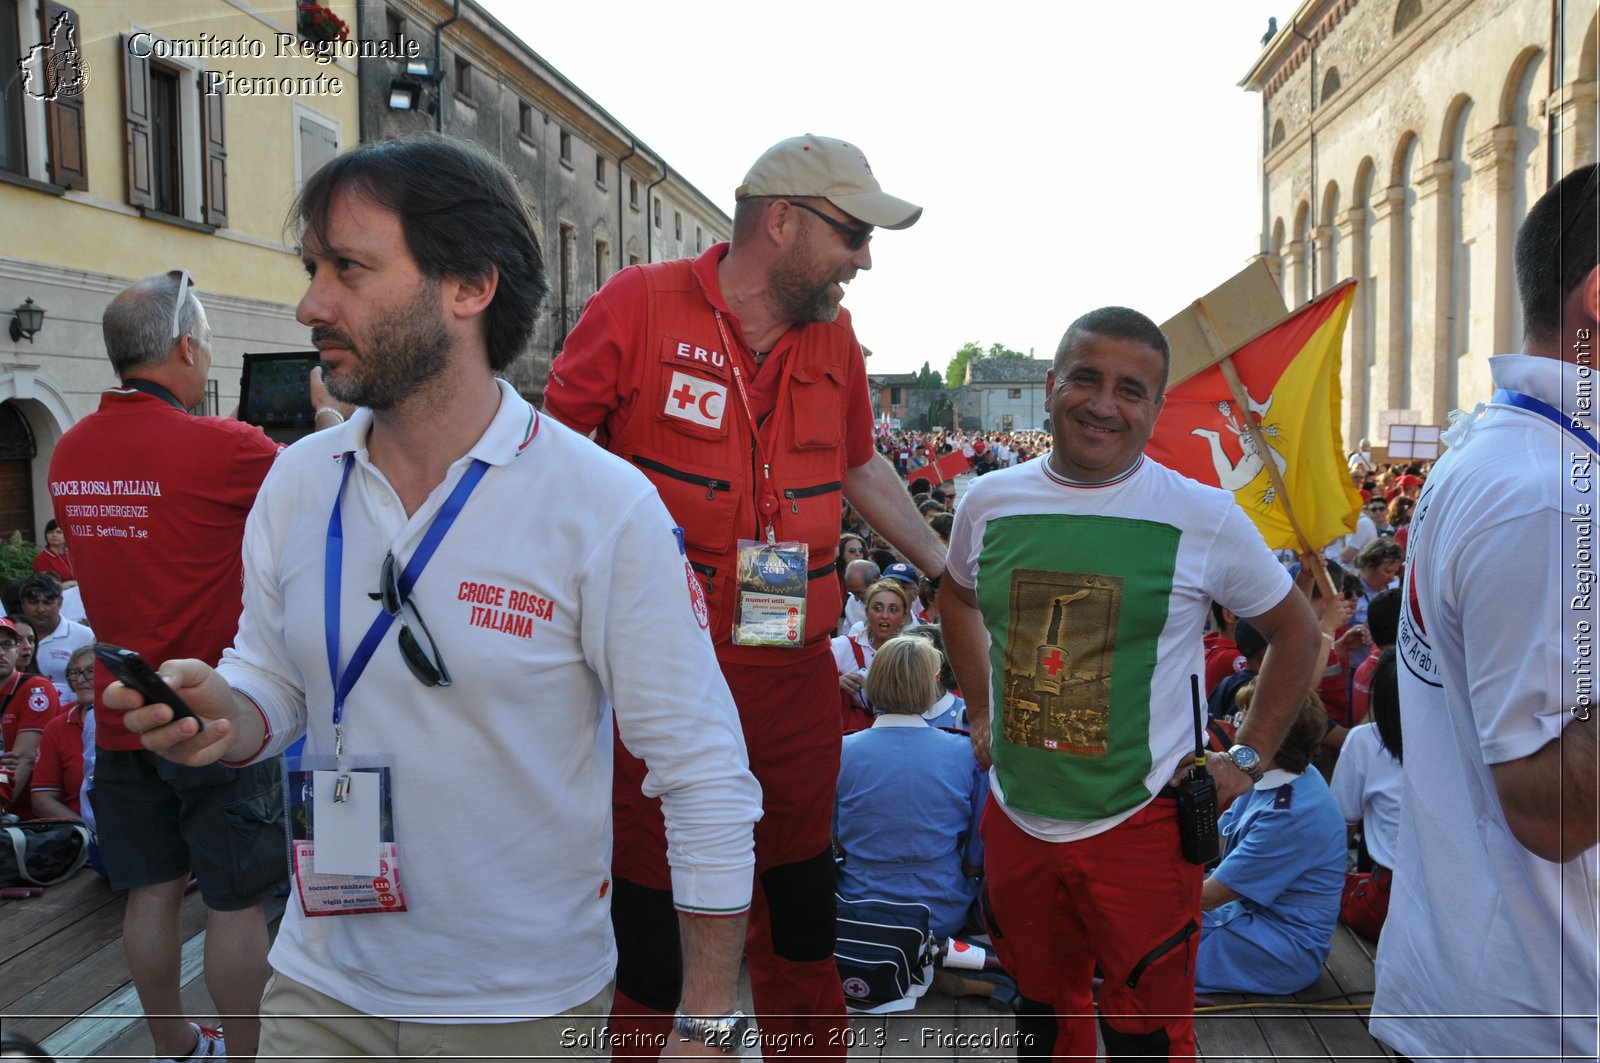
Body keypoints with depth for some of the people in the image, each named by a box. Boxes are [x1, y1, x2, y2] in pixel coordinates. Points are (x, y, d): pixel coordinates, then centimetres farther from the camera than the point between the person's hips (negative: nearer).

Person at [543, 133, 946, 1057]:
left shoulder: (835, 338, 8)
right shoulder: (640, 305, -9)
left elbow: (862, 465, 21)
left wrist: (948, 570, 23)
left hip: (794, 667, 5)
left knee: (800, 887, 17)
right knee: (653, 885, 10)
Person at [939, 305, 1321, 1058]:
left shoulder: (1204, 518, -10)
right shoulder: (988, 502, -1)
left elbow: (1294, 631, 3)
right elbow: (958, 597, 19)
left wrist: (1248, 758, -2)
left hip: (1139, 826, -3)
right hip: (1015, 820, 4)